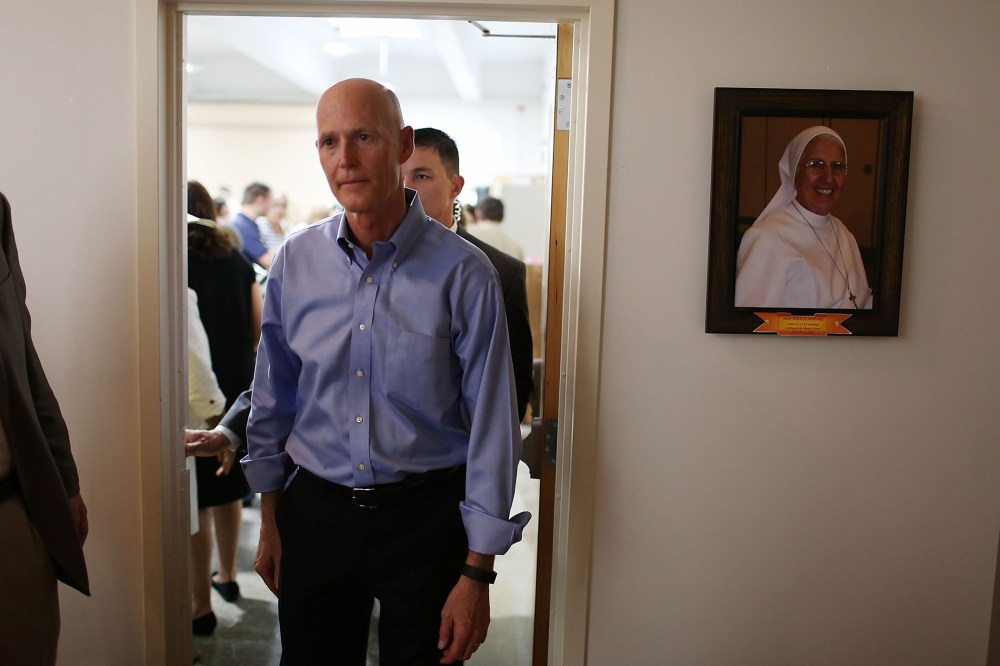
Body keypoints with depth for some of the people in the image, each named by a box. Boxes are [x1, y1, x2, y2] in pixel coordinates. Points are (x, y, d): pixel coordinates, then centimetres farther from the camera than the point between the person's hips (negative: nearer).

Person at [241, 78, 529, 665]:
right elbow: (273, 399, 7)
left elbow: (492, 425, -11)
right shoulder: (295, 261, -2)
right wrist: (270, 522, 11)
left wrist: (477, 572, -9)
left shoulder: (464, 274, -13)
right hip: (315, 512, 3)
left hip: (424, 517, -2)